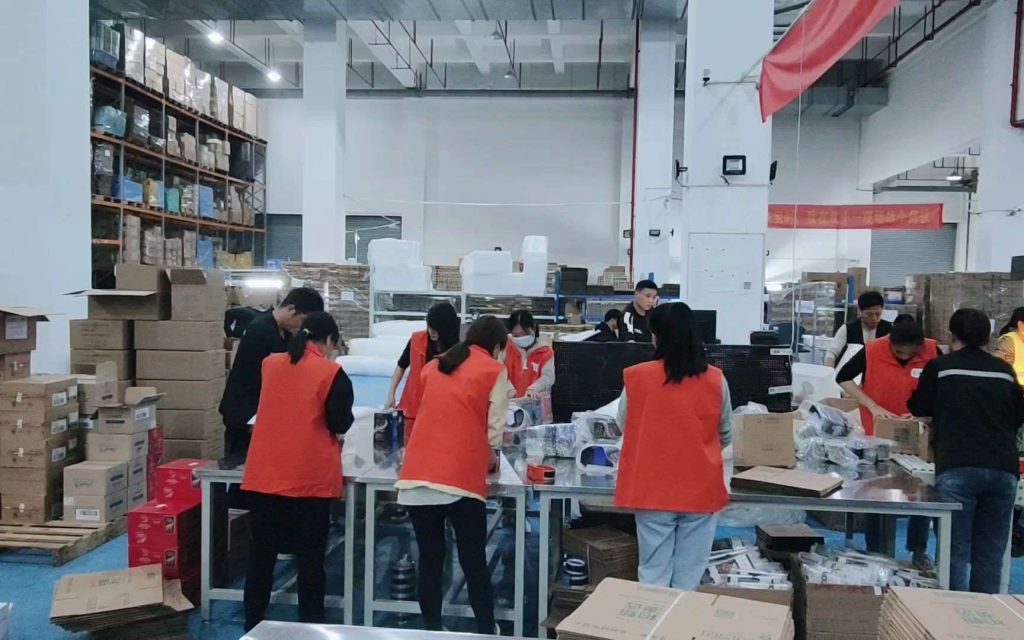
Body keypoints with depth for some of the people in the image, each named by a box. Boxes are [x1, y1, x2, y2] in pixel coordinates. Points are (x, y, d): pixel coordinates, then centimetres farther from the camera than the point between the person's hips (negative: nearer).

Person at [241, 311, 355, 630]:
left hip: (264, 475, 4)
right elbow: (341, 424, -7)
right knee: (309, 557, 6)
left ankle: (252, 627, 21)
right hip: (311, 479, -4)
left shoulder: (270, 364, 8)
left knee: (261, 554, 12)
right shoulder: (331, 372, -7)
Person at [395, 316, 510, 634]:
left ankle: (432, 630, 20)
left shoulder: (434, 366, 21)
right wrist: (492, 458, 23)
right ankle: (486, 631, 14)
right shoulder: (494, 370, 7)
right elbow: (494, 427, 3)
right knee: (474, 562, 7)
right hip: (462, 478, -4)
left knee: (429, 560, 12)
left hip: (417, 475, 4)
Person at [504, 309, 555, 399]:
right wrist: (508, 389, -20)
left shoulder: (545, 351, 6)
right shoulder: (506, 346, 8)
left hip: (534, 401, -1)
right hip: (510, 400, 1)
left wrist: (533, 388, -24)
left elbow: (548, 376, -6)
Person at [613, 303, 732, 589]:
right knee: (689, 574, 10)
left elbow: (624, 426, 5)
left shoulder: (637, 377, -10)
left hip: (653, 488, -1)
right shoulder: (715, 380, -4)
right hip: (700, 489, 1)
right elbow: (726, 435, 9)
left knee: (654, 573, 9)